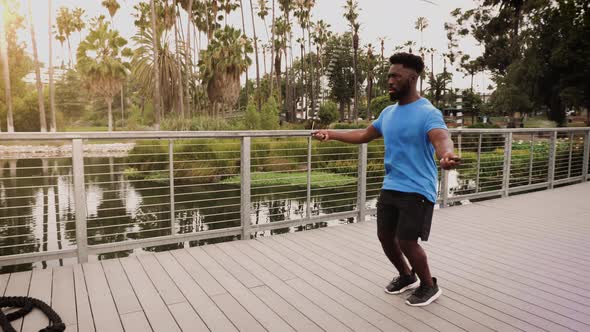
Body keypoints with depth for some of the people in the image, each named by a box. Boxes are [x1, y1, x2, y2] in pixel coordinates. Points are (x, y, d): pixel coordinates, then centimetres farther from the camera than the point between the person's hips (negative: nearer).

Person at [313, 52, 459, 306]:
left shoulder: (428, 113, -15)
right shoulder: (388, 112, 10)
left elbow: (442, 139, -34)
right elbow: (364, 135, 22)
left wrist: (446, 155, -58)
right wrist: (331, 134, 17)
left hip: (417, 190, -7)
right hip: (390, 187, 8)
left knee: (406, 241, -7)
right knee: (385, 236, 11)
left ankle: (429, 286, 20)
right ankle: (407, 277, 37)